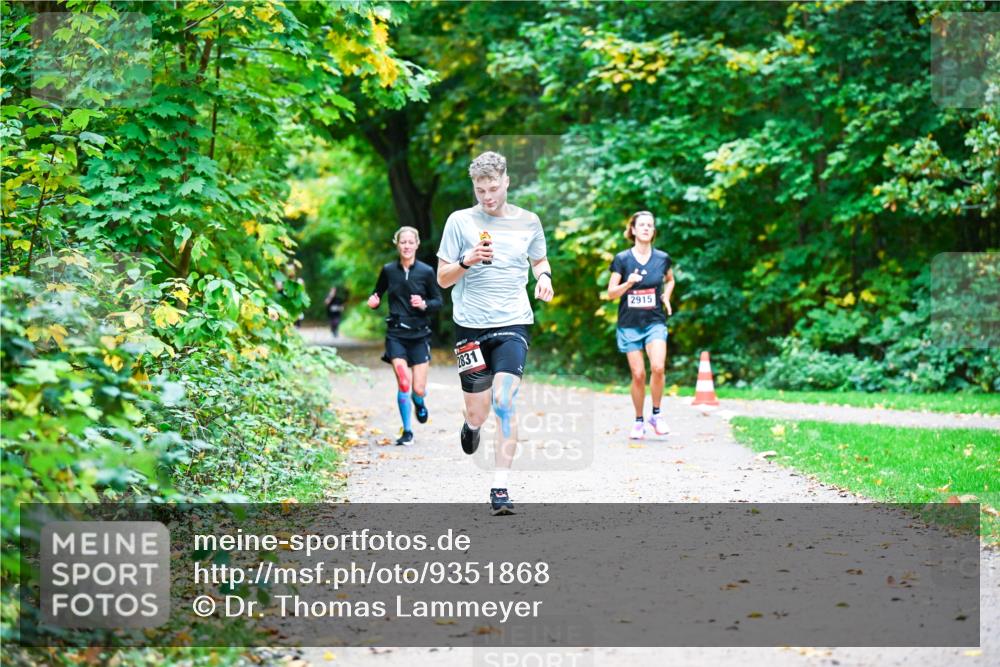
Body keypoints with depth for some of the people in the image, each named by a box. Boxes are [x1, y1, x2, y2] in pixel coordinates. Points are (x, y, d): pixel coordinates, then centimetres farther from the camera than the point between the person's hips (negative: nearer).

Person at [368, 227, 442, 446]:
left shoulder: (426, 272, -2)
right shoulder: (388, 270, 1)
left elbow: (438, 301, 5)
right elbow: (377, 294, 14)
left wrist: (424, 305, -15)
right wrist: (373, 302, -8)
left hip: (419, 335, 0)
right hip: (396, 335, 0)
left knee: (418, 389, -3)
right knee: (403, 382, -16)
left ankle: (419, 402, 37)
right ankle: (407, 431, 1)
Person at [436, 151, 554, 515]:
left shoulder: (528, 221, 6)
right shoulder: (459, 221, 1)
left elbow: (539, 259, 25)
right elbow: (442, 278, 3)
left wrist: (544, 275, 2)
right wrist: (467, 261, -16)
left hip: (513, 324, 0)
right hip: (470, 325, 0)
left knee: (505, 402, -16)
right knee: (478, 410, 6)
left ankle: (500, 488, -14)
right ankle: (472, 425, 46)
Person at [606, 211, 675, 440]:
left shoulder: (662, 258, 3)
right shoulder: (622, 259, -2)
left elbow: (670, 280, 24)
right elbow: (611, 293, 0)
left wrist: (666, 297, 5)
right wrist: (628, 283, -18)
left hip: (655, 322, 1)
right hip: (629, 324, 0)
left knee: (658, 367, -20)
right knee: (638, 374, -3)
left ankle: (656, 414, -1)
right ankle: (638, 422, 14)